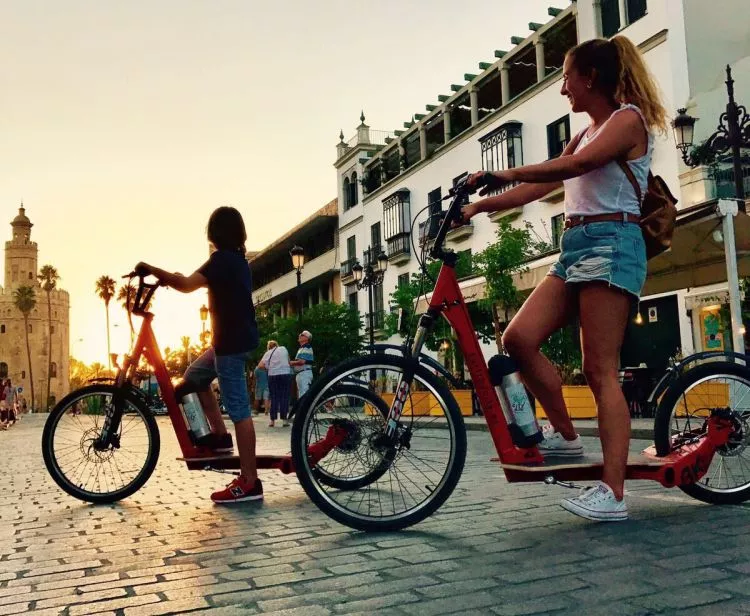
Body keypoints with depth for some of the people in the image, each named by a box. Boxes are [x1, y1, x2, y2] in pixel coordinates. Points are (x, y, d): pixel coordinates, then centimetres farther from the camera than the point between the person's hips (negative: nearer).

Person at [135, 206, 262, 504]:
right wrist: (167, 277, 17)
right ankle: (220, 435, 20)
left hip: (231, 341, -10)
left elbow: (187, 284, -25)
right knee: (194, 376, 23)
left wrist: (151, 270, -15)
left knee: (238, 407, -9)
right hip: (237, 338, 10)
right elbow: (203, 284, 25)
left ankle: (249, 482, -7)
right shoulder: (238, 260, 15)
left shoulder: (222, 259, -14)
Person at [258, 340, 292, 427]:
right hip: (286, 374, -1)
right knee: (284, 397, 0)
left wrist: (268, 367, 14)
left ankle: (272, 420, 3)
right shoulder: (284, 349, 10)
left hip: (273, 375, 1)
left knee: (274, 398, 6)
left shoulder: (268, 353, 8)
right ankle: (284, 419, -3)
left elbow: (260, 365, -2)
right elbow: (288, 361, 20)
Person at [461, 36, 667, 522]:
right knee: (518, 339, -8)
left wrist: (504, 174, -22)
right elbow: (539, 187, 18)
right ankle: (565, 435, 7)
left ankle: (612, 492, -10)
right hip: (576, 247, 8)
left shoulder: (628, 118, -1)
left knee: (600, 369, -12)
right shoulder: (585, 135, 25)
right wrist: (479, 206, 10)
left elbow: (580, 164, -20)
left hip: (610, 244, -8)